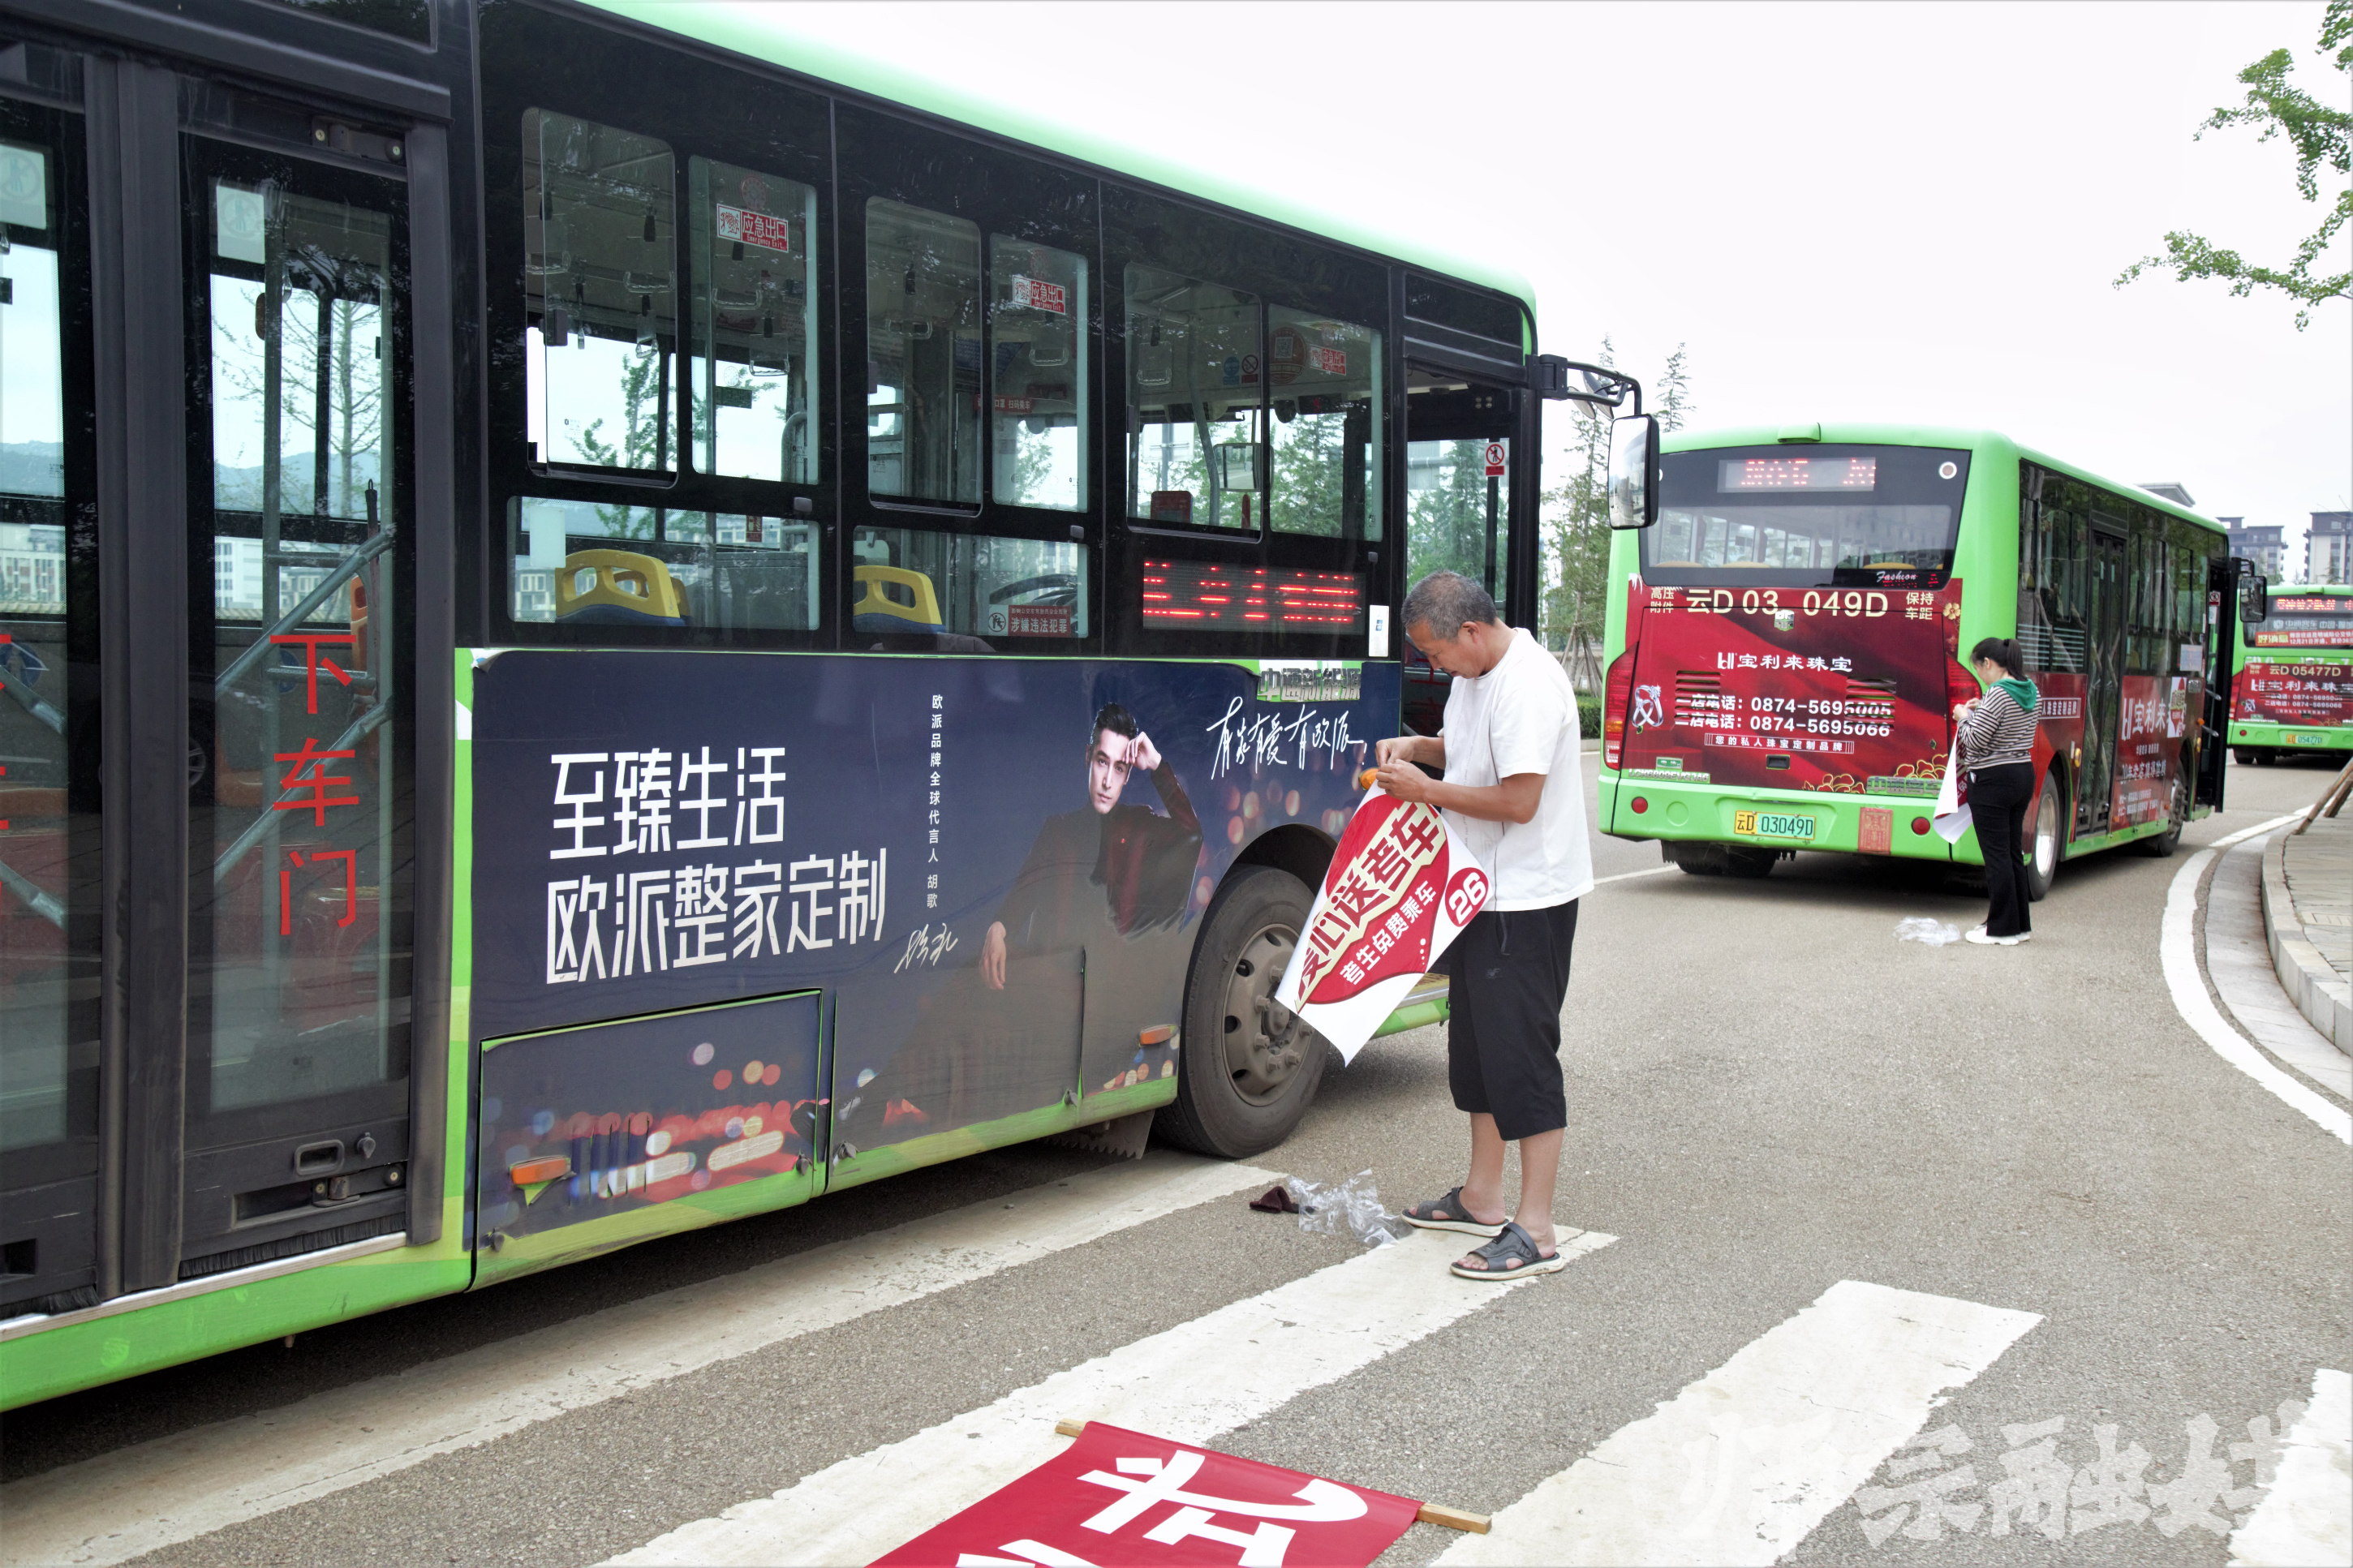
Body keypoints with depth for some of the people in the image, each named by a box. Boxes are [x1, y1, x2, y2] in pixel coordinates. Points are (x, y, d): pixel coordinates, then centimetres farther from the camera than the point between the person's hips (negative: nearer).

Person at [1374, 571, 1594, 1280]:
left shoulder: (1527, 686, -22)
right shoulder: (1474, 674, 9)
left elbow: (1519, 801, -27)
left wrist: (1428, 789, -18)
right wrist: (1417, 747, 6)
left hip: (1527, 901, -10)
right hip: (1483, 892, 11)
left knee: (1522, 1053, -7)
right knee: (1476, 1045, 18)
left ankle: (1535, 1231, 0)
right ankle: (1482, 1198, 31)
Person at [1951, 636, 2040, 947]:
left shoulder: (1997, 694, -19)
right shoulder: (2028, 691, 8)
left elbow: (1975, 741, -19)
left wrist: (1964, 717, -2)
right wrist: (1981, 711, 14)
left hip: (1993, 781, -9)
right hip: (2024, 773, 9)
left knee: (1996, 855, -3)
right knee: (2014, 852, 15)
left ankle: (2002, 930, 2)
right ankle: (2020, 924, 22)